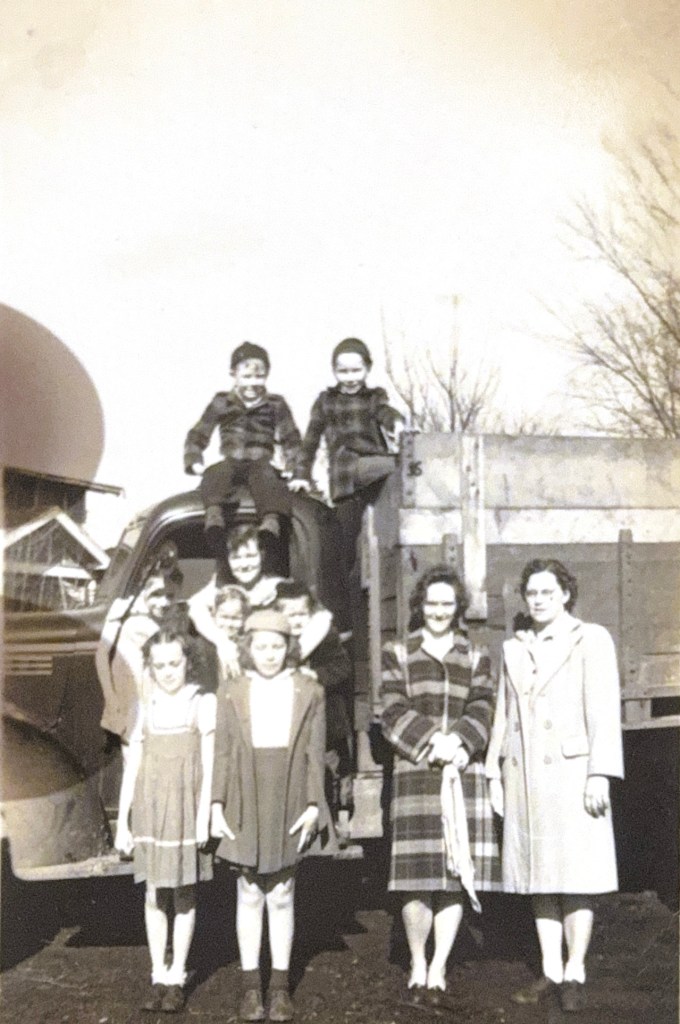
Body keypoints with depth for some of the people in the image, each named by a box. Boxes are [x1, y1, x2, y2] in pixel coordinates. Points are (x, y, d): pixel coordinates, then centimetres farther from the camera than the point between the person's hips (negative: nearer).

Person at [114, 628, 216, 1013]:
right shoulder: (146, 708, 7)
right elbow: (132, 768, 9)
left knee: (184, 894, 4)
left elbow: (209, 766, -2)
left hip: (186, 811, -2)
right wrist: (122, 821, 6)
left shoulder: (204, 703, -1)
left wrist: (203, 817, -8)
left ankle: (177, 977, 13)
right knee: (155, 894, 6)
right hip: (151, 812, 3)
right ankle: (158, 975, 15)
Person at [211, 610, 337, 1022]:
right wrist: (217, 805, -3)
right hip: (246, 806, 1)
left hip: (290, 804, 0)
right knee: (249, 895, 7)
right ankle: (252, 984, 17)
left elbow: (316, 754, -1)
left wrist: (312, 805, -7)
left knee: (282, 896, 8)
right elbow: (223, 754, 3)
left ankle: (281, 984, 18)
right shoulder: (233, 695, 2)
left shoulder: (309, 692, 0)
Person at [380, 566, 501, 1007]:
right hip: (415, 773, -1)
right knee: (418, 873, -4)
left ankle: (438, 970, 9)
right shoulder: (398, 655, 10)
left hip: (464, 774, 2)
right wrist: (432, 743, -14)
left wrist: (459, 742, -16)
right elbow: (395, 715, 0)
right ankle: (418, 966, 11)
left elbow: (481, 713, 3)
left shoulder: (476, 658, 14)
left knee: (456, 873, 0)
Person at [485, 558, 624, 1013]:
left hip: (570, 772, -5)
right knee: (539, 876, 8)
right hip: (523, 777, 5)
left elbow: (604, 711, -7)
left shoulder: (591, 639, 0)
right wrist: (494, 773, 14)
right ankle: (551, 971, 17)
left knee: (576, 876, -2)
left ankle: (575, 974, 8)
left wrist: (599, 775, -14)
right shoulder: (514, 648, 14)